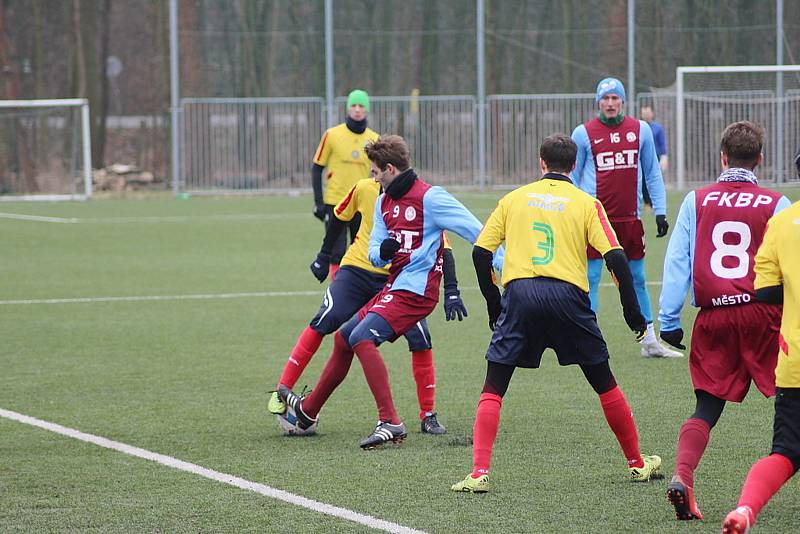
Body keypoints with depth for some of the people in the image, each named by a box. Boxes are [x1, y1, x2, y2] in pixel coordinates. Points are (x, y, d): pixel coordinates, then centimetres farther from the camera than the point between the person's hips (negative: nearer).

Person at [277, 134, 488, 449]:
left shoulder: (429, 198, -14)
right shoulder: (384, 202, 13)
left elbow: (478, 233, -15)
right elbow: (374, 255, 12)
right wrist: (382, 251, -13)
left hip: (416, 289, -9)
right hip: (393, 287, 9)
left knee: (362, 337, -25)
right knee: (343, 338, 18)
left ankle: (390, 423, -27)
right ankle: (308, 410, 36)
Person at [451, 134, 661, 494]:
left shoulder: (514, 198, 15)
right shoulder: (587, 203, 10)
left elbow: (480, 252, 10)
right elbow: (615, 257, 0)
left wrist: (493, 301, 20)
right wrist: (632, 311, 6)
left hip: (519, 293, 0)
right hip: (567, 294, 0)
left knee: (493, 389, 6)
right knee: (604, 383, 16)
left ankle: (479, 473, -8)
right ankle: (637, 463, 24)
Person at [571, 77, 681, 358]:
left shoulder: (640, 130, 7)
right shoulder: (583, 133, 0)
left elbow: (652, 174, 13)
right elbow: (572, 177, 6)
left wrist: (660, 211, 8)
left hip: (630, 219, 3)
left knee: (637, 280, 10)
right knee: (589, 280, -4)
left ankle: (649, 341, 18)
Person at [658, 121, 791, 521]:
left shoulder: (696, 202, 7)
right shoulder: (776, 205, 2)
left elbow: (676, 262, 3)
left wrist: (668, 319, 4)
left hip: (712, 318, 2)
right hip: (762, 314, -2)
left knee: (706, 408, 6)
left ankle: (682, 476, -14)